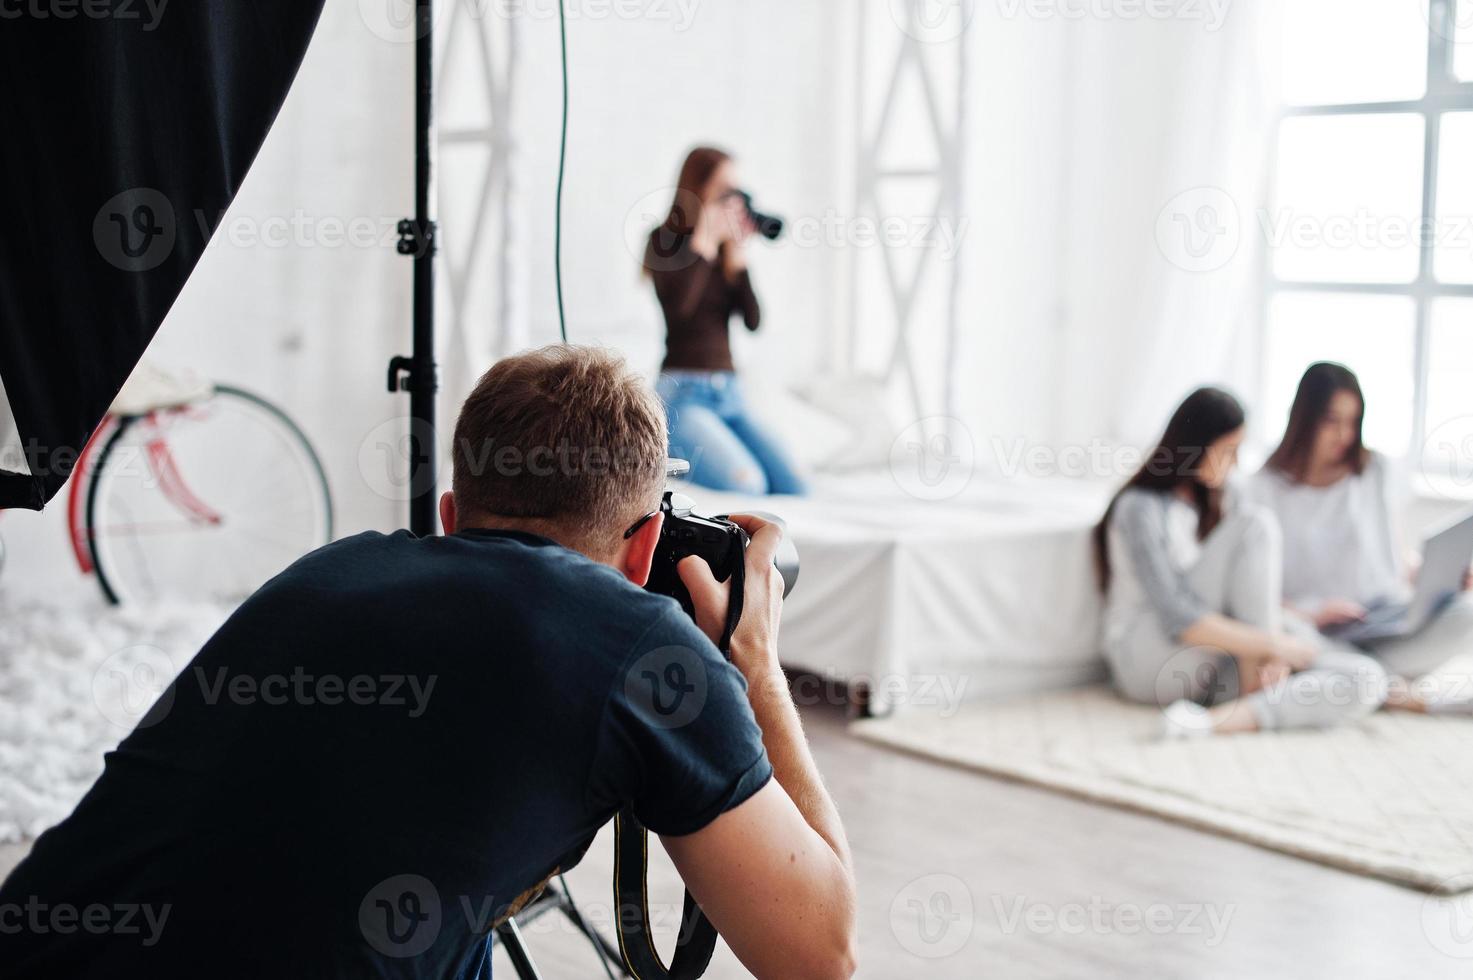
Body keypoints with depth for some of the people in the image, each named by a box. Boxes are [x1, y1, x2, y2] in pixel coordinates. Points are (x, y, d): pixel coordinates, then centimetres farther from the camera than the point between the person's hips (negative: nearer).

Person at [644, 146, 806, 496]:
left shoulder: (726, 249, 14)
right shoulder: (665, 240, -1)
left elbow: (753, 321, 3)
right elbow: (676, 305, -20)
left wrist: (737, 254, -4)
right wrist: (703, 238, -16)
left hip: (729, 394, 7)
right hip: (683, 393, -6)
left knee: (793, 487, -9)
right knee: (747, 485, -26)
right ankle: (668, 454, 1)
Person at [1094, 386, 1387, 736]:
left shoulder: (1216, 503, 15)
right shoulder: (1140, 509, -10)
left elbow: (1259, 592, 8)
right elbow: (1176, 619, -22)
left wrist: (1274, 654, -13)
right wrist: (1274, 646, -22)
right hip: (1148, 662, -7)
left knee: (1367, 681, -17)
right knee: (1255, 525, -21)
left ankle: (1217, 720, -34)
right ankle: (1256, 689, -21)